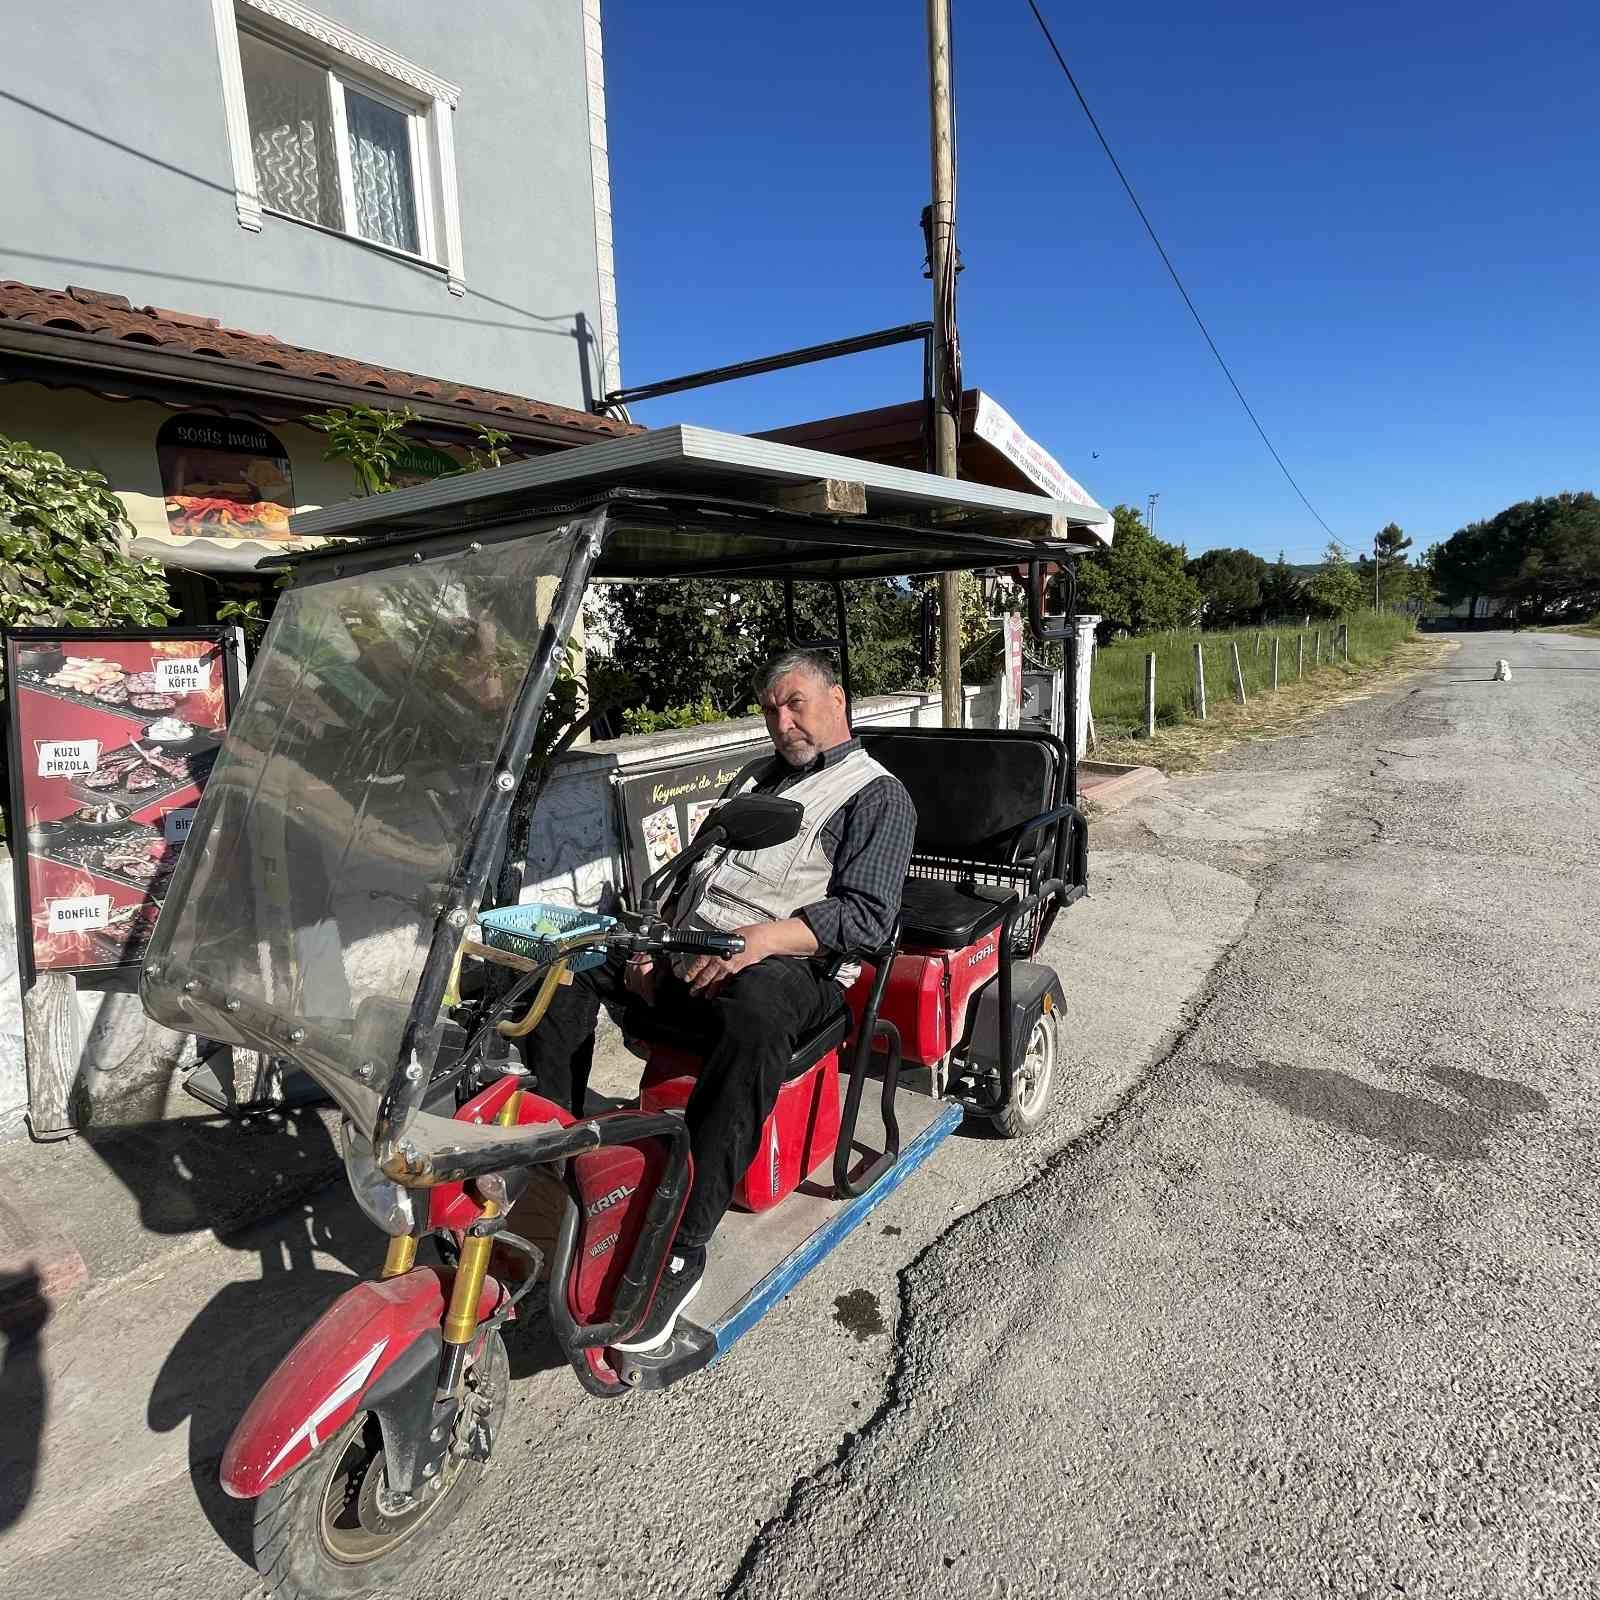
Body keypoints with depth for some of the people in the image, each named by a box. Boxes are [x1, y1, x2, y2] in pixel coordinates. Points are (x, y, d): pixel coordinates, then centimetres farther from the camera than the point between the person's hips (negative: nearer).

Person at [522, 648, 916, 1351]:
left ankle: (681, 1247, -33)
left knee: (754, 1018, -40)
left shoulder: (878, 794, 5)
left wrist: (762, 937, -24)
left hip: (786, 966, -7)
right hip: (685, 945, 8)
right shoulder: (755, 778, 29)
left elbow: (867, 914, -9)